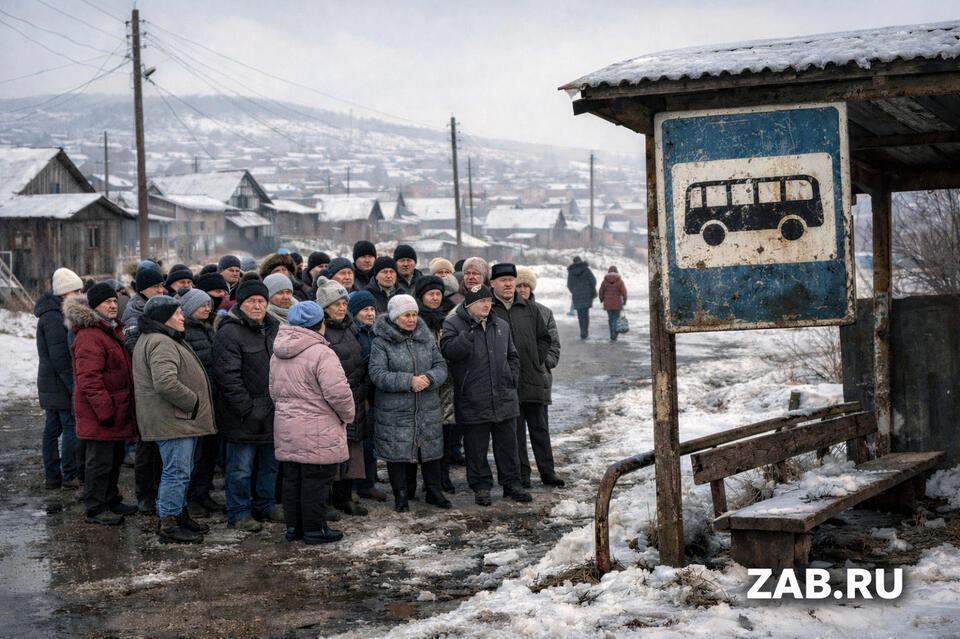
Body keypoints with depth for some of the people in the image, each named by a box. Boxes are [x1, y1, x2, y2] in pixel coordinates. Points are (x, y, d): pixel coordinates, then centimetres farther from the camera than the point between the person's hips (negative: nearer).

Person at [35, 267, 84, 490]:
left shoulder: (52, 313, 15)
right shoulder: (53, 317, -18)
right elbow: (59, 356, -22)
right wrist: (74, 386, -21)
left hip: (50, 382, 10)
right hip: (60, 382, -10)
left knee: (52, 428, 12)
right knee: (72, 428, -6)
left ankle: (52, 476, 17)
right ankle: (70, 477, -3)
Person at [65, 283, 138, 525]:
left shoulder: (113, 330, 16)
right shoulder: (89, 337, -19)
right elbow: (88, 378, -24)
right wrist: (105, 409, -24)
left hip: (116, 408, 10)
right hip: (98, 413, -10)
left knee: (115, 457, 19)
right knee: (100, 459, -4)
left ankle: (111, 500, 31)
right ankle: (94, 509, 4)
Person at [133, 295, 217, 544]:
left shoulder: (160, 340, 18)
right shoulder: (160, 344, -19)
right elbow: (166, 383, -32)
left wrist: (192, 403, 18)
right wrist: (193, 402, -20)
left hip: (180, 420, 11)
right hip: (171, 421, -11)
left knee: (180, 471, 20)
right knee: (177, 471, -7)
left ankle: (179, 515, 31)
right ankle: (168, 525, -2)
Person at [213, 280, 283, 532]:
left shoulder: (275, 328, 12)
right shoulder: (229, 333, -12)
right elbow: (228, 376, -16)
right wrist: (246, 409, -18)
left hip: (272, 412, 7)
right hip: (243, 415, -7)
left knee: (270, 462, 17)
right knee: (241, 466, 0)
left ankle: (265, 504, 31)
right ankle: (239, 513, 12)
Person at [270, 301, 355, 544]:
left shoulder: (277, 355, 10)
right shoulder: (321, 354, -17)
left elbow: (274, 391, 19)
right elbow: (338, 393, -21)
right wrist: (347, 415, -4)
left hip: (286, 428, 8)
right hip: (318, 433, -8)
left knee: (292, 478, 15)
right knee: (316, 479, 0)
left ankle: (293, 526, 22)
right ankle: (314, 529, 6)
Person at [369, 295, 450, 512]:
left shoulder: (426, 338, 8)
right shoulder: (382, 342, -7)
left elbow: (441, 366, 7)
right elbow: (378, 374, -15)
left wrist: (429, 378, -16)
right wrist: (409, 381, -23)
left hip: (427, 408, 4)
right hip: (394, 409, -4)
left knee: (430, 448, 10)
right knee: (397, 451, 1)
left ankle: (434, 491, 24)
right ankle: (401, 495, 15)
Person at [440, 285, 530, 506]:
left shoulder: (501, 326, 13)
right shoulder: (453, 324, -4)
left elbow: (512, 355, 23)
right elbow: (449, 351, -21)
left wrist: (512, 378, 9)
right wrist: (470, 332, -27)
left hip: (503, 397, 4)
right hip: (473, 401, -4)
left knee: (508, 444, 9)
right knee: (476, 447, 4)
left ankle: (511, 484, 20)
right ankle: (481, 486, 15)